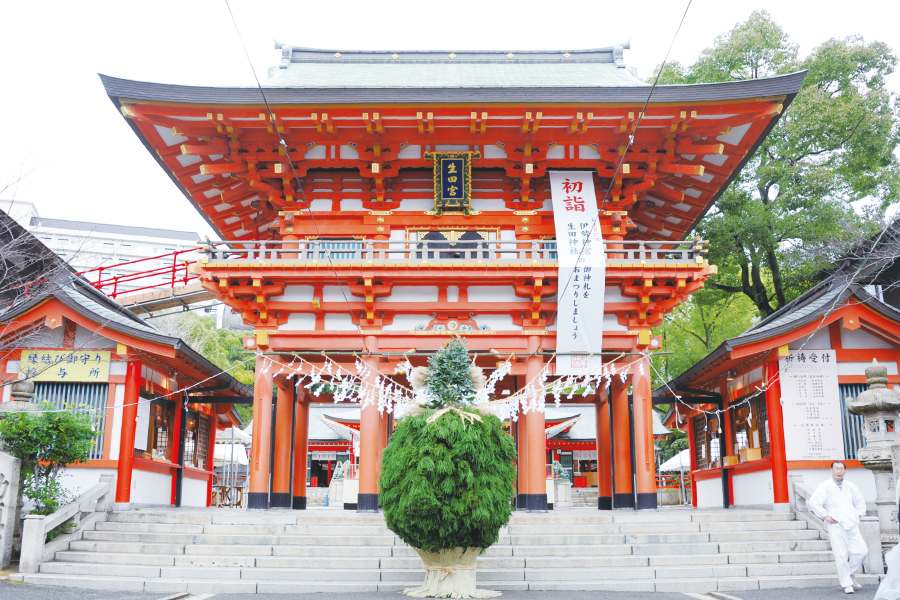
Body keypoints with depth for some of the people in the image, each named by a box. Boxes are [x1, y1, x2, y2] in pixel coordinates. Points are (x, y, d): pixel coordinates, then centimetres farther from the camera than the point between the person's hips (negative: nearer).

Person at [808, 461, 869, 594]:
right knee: (841, 556, -6)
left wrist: (858, 514, 19)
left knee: (861, 551, -4)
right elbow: (813, 502, -10)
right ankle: (847, 584, 5)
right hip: (836, 525, -5)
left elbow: (860, 501, 32)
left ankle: (849, 575, 18)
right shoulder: (825, 486, -2)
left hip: (851, 525, 5)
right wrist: (825, 516, -11)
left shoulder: (849, 486, 15)